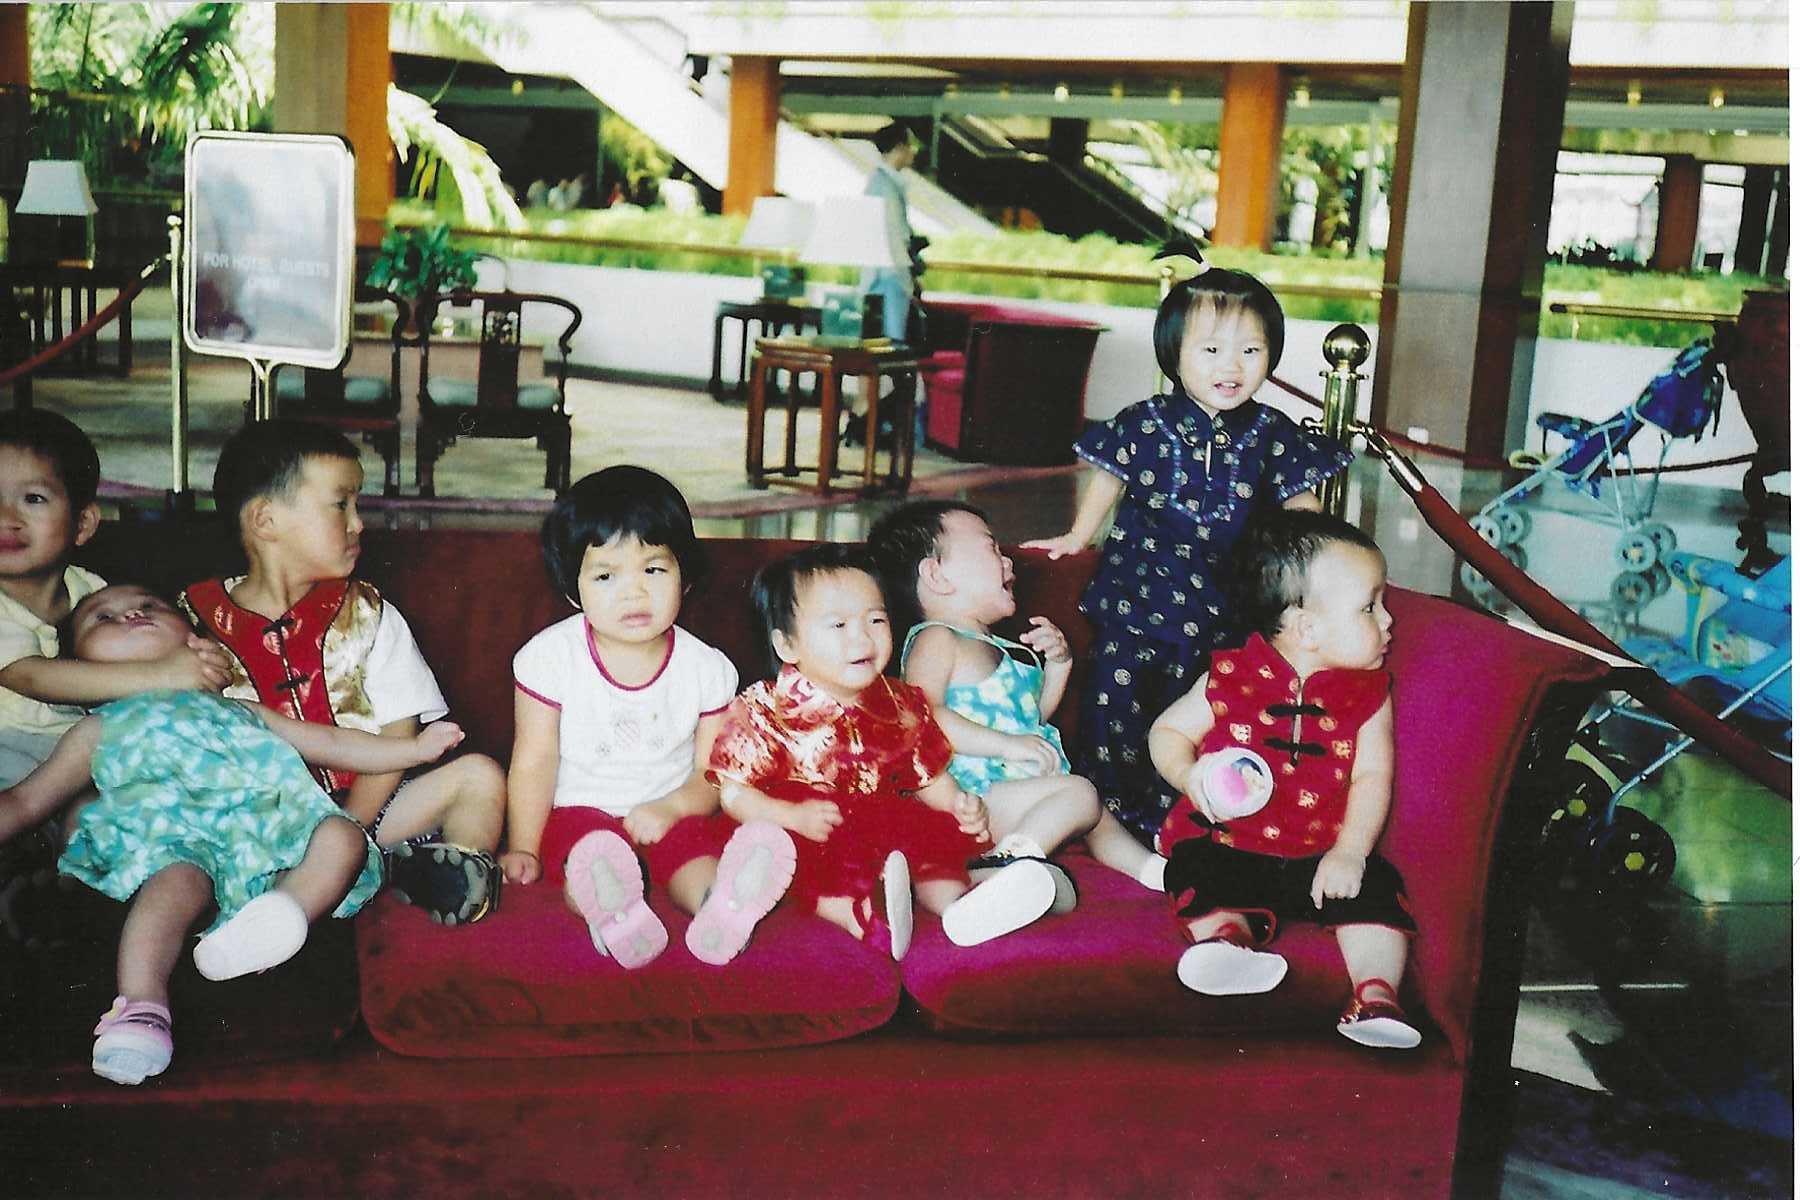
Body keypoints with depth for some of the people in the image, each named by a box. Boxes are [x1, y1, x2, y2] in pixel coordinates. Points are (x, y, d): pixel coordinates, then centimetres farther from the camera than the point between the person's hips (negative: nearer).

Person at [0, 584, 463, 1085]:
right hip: (174, 833, -3)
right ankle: (140, 1006, -51)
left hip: (271, 822, 3)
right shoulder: (98, 731, 32)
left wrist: (416, 747, 28)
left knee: (342, 836, -24)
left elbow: (330, 742, 36)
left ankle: (275, 916, -46)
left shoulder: (236, 710, 38)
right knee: (176, 879, -37)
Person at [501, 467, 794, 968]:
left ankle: (721, 910, -60)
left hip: (672, 812, 1)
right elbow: (534, 763, -3)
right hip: (580, 809, -1)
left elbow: (712, 772, -1)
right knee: (590, 851, -33)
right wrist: (522, 850, -5)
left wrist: (669, 808, -20)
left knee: (696, 850, -30)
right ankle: (614, 918, -62)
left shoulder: (706, 669, -3)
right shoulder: (551, 657, -6)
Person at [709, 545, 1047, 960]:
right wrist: (792, 816, -23)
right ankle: (859, 915, -50)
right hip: (810, 838, -5)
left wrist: (960, 804, -1)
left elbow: (928, 777, 20)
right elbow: (733, 791, -8)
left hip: (887, 830, 5)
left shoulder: (902, 706, 9)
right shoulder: (763, 711, -5)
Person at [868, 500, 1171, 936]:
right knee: (1079, 793, -26)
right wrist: (1007, 744, -27)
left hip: (1023, 793, 10)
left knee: (1098, 818, 23)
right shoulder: (935, 640, -6)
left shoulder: (993, 647, 25)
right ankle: (1013, 860, -42)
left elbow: (1033, 718, 34)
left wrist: (1058, 664, 18)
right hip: (972, 800, -10)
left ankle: (1158, 871, 28)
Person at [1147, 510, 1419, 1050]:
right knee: (1211, 885, -31)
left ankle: (1376, 993, -24)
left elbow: (1372, 778, 0)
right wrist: (1189, 776, -16)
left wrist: (1349, 852, -15)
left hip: (1322, 854, 2)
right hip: (1228, 843, -2)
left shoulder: (1367, 693, 4)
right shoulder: (1230, 679, -3)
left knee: (1374, 890, -21)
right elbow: (1166, 731, 7)